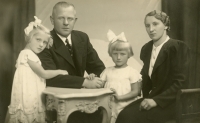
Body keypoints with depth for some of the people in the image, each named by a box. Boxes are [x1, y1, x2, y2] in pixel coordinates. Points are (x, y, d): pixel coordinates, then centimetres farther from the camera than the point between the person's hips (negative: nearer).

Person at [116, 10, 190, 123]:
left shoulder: (178, 47, -8)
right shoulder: (147, 48, 12)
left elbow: (181, 82, -14)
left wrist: (156, 100, -19)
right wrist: (148, 98, -1)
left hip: (171, 103, -6)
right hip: (151, 98, 6)